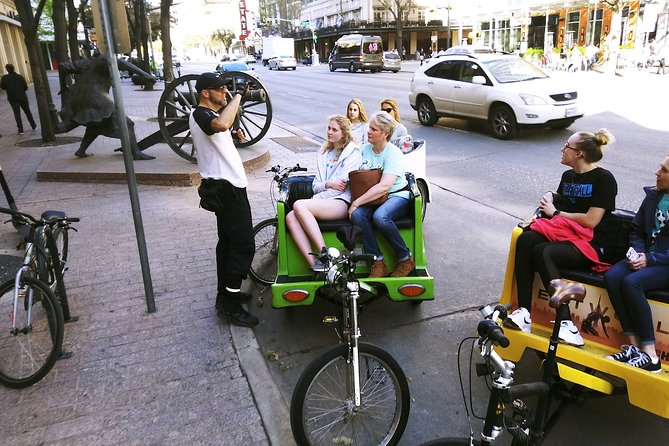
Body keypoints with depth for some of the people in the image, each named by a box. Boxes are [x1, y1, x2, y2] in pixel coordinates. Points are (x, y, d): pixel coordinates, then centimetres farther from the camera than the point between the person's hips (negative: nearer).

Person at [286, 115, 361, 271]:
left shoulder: (353, 152, 7)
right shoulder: (324, 153, 27)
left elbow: (342, 185, -3)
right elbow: (315, 186, 18)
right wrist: (328, 184, -4)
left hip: (341, 202, -6)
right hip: (322, 201, 6)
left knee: (299, 205, -29)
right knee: (290, 217, -24)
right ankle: (314, 265, -32)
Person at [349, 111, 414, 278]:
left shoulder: (394, 153, -11)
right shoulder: (364, 149, 10)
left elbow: (384, 186, -23)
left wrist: (357, 202, -24)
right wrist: (355, 200, -8)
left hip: (397, 196, -5)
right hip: (371, 198, 5)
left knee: (380, 216, -36)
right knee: (357, 215, -28)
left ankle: (406, 259, -16)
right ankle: (378, 262, -22)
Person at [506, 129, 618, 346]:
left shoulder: (604, 179, -6)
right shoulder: (568, 176, 17)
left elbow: (591, 221, -14)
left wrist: (555, 213, -6)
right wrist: (550, 197, 11)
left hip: (590, 244, -6)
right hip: (562, 233, 7)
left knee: (542, 252, -35)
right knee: (525, 239, -26)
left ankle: (567, 325, -31)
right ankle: (524, 311, -34)